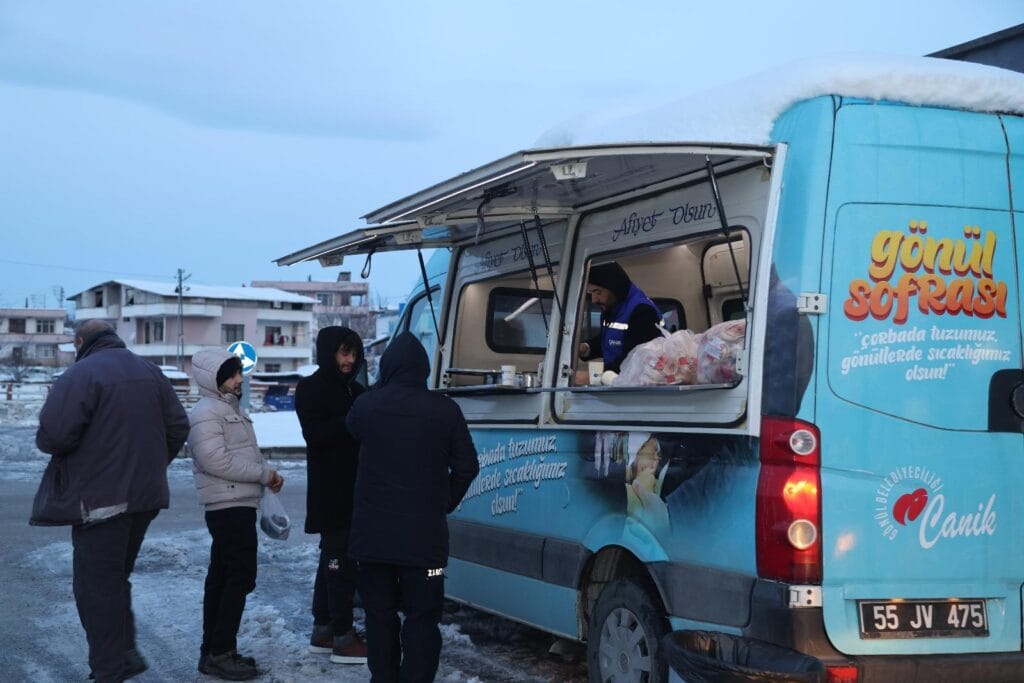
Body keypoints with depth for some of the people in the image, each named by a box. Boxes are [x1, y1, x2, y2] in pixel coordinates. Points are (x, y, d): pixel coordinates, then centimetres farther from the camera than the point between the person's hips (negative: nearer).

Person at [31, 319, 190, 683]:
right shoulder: (150, 371, 9)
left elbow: (53, 435, -22)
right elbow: (178, 427, 9)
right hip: (146, 495, 7)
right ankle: (125, 653, 21)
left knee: (96, 585, 1)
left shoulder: (80, 375, -14)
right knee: (116, 578, 20)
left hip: (99, 499, -7)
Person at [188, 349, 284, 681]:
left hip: (239, 506, 10)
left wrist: (268, 473, 2)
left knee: (222, 577, 13)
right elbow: (217, 461, -23)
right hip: (229, 507, -10)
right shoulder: (206, 413, -14)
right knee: (241, 578, -9)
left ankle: (213, 650, 20)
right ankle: (219, 654, -4)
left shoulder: (231, 408, 18)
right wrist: (264, 473, -16)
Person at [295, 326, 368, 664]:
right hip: (330, 491, -9)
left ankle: (323, 631, 22)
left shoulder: (355, 390, 18)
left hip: (354, 488, 9)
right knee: (341, 562, -10)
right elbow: (316, 434, -17)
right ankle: (343, 639, -8)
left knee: (333, 559, 14)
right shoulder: (311, 389, -5)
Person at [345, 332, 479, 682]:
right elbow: (467, 466, -1)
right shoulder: (445, 410, -7)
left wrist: (380, 388, 27)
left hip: (373, 532, 2)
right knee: (422, 617, 3)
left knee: (379, 613, 13)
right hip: (424, 532, -2)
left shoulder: (366, 405, -3)